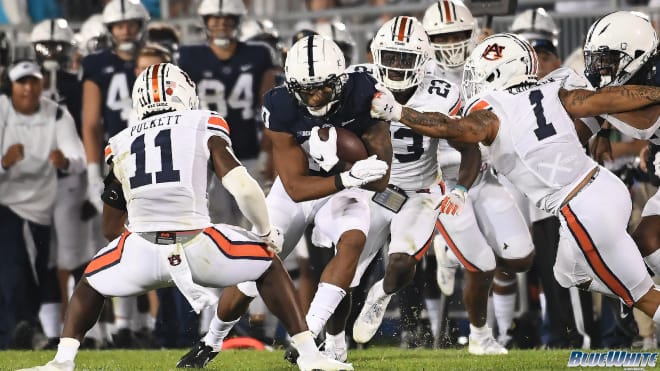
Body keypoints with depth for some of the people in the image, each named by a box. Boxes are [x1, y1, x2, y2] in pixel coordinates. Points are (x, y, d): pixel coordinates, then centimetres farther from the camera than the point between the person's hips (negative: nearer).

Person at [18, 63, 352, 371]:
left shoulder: (121, 146, 18)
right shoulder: (204, 128, 10)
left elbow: (111, 228, 23)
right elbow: (244, 189, -2)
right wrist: (266, 232, 16)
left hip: (141, 252, 2)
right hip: (197, 246, -2)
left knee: (91, 286, 32)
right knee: (269, 266, 24)